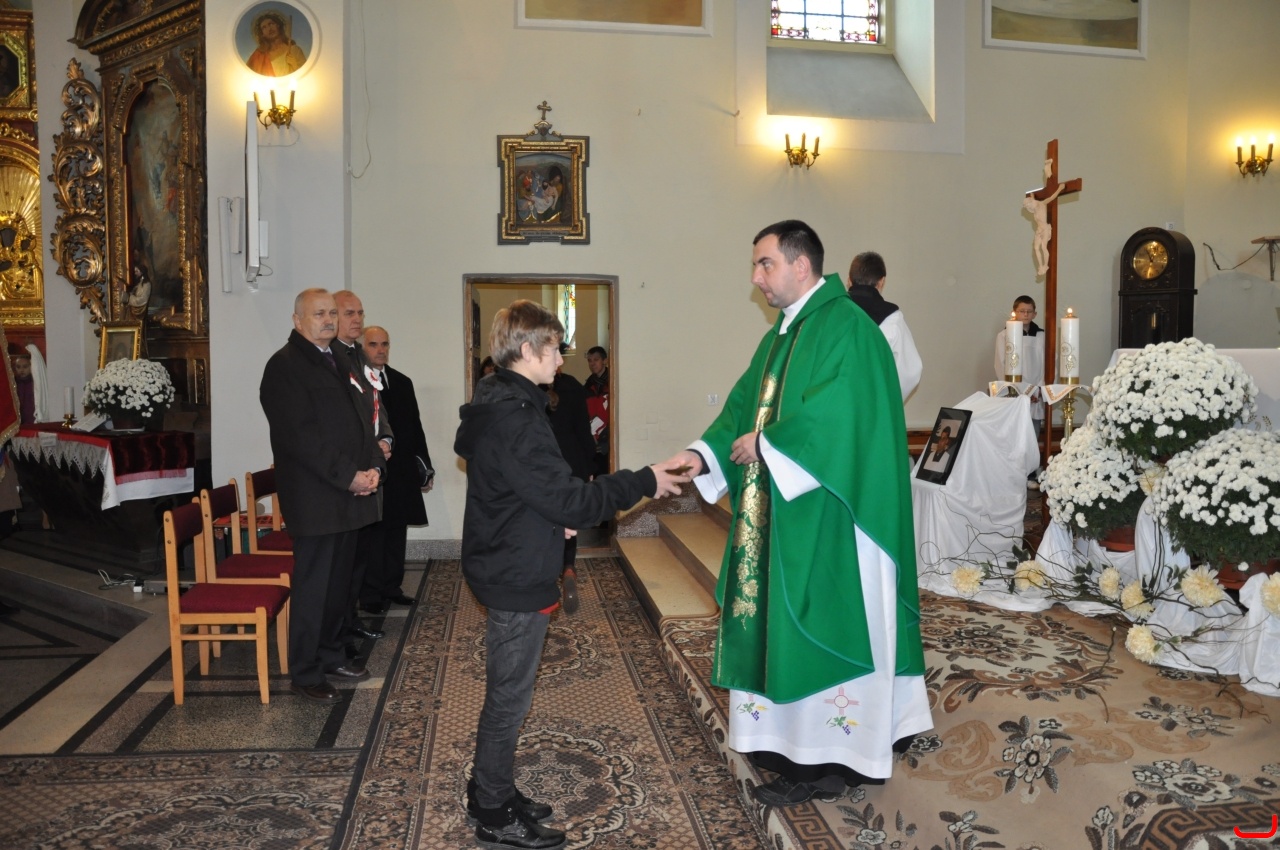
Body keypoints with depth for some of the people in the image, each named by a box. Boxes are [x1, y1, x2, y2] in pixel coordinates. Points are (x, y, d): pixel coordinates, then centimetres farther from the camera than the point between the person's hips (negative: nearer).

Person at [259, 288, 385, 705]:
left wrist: (373, 467, 0)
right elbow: (301, 435, -17)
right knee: (312, 586, 1)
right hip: (315, 497, -7)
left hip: (349, 493, 8)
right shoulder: (285, 365, -9)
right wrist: (349, 477, -17)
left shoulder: (338, 362, 17)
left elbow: (360, 419, 16)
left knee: (339, 581, 14)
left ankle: (331, 656, 28)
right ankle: (305, 673, 13)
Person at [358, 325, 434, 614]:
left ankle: (391, 587, 22)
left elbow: (415, 428, 14)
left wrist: (424, 466, 12)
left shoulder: (402, 382, 12)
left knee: (396, 532, 11)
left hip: (401, 472, 6)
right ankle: (370, 594, 11)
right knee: (372, 534, 0)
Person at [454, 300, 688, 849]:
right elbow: (572, 501, -25)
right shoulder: (515, 418, -24)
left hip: (504, 570, 10)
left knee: (505, 691, 20)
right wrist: (644, 482, -17)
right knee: (509, 697, 4)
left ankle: (491, 795, 35)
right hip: (519, 579, -10)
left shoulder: (496, 403, 8)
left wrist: (555, 515, 6)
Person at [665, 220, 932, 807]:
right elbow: (744, 407, 12)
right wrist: (705, 453, -4)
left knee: (825, 633, 0)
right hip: (784, 515, 9)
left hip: (828, 520, -9)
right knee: (783, 628, 14)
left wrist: (765, 443, -15)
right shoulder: (781, 336, 15)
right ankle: (796, 743, 28)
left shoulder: (846, 328, -13)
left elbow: (836, 414, -25)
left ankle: (829, 761, 15)